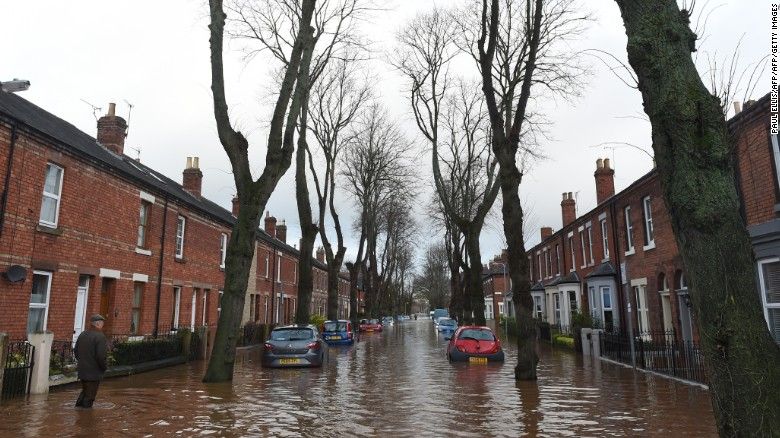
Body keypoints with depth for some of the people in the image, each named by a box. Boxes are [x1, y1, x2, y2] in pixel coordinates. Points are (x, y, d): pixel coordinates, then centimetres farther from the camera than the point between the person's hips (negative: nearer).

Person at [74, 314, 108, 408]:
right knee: (89, 396, 4)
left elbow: (75, 351, 14)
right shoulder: (100, 337, -20)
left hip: (82, 371, 8)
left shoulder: (82, 335, 6)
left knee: (84, 391, 26)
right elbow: (101, 356, -24)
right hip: (94, 373, -8)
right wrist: (104, 367, -8)